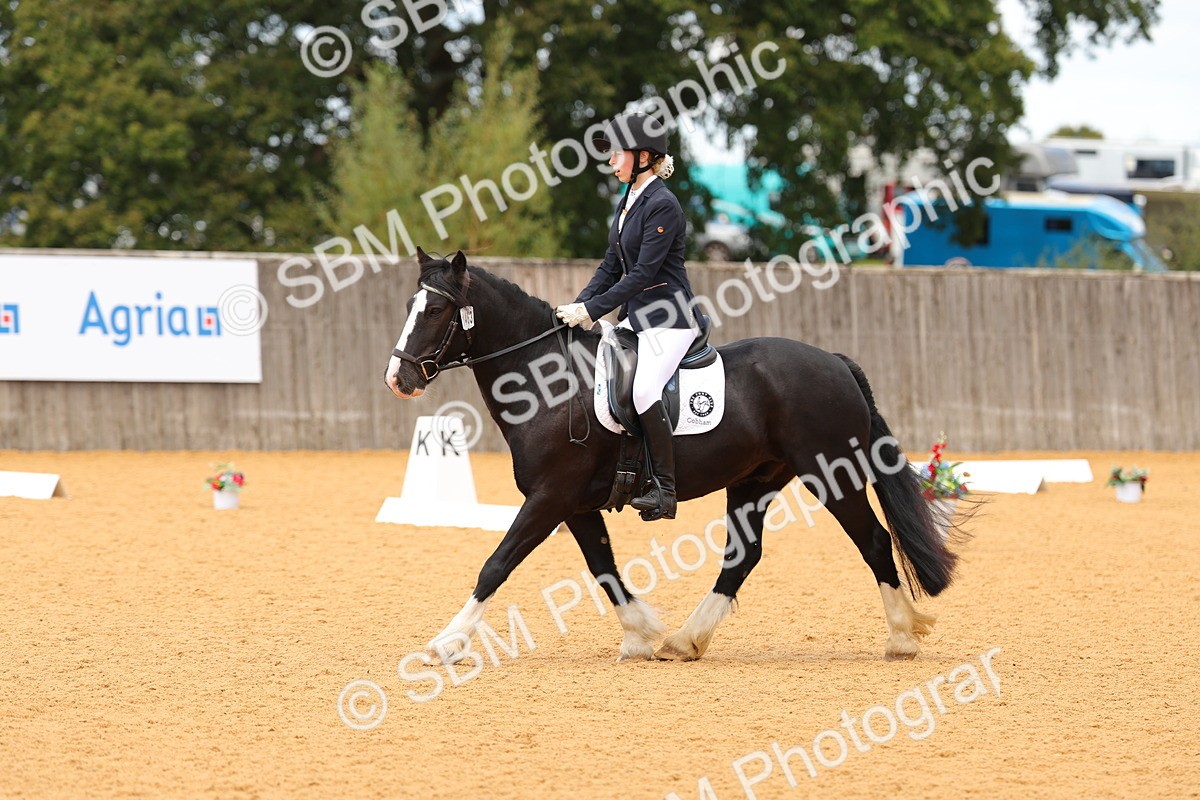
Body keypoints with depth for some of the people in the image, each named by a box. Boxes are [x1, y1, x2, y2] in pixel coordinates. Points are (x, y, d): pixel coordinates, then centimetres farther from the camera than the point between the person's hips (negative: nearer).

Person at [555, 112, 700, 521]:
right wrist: (579, 306, 2)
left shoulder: (662, 205, -16)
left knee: (644, 389, -28)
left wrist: (593, 309, -20)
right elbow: (612, 265, 15)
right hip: (635, 316, 10)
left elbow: (643, 273, -20)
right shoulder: (629, 201, 14)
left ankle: (664, 490, -25)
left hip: (669, 319, -10)